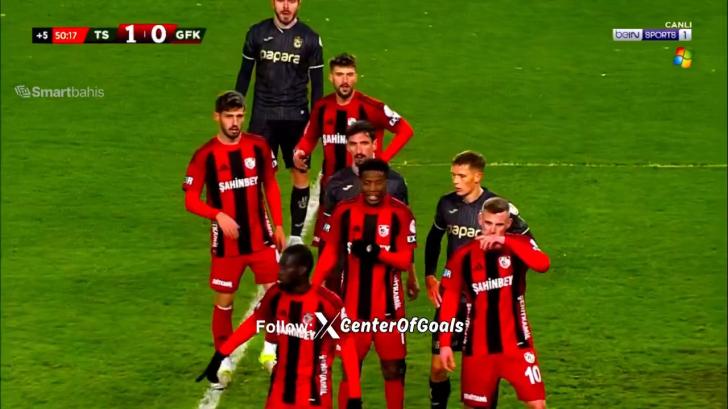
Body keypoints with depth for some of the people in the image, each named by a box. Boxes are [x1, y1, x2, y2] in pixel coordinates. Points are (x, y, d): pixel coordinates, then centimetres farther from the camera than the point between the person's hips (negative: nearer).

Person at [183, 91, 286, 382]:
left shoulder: (258, 146, -2)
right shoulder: (205, 155, -11)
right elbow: (190, 200, -9)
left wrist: (278, 225, 8)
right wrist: (218, 215, -25)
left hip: (261, 238, 2)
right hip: (227, 243, -2)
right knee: (224, 301, 7)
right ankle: (224, 359, 22)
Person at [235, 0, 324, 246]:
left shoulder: (310, 38, -1)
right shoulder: (257, 33, 1)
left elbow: (317, 83, 4)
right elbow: (245, 74, 9)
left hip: (296, 116, 0)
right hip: (263, 116, 0)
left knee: (300, 175, 2)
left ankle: (296, 235, 14)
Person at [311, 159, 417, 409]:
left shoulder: (400, 214, -8)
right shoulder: (344, 211, -2)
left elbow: (406, 260, -9)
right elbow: (330, 254, 3)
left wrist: (376, 253, -24)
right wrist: (312, 288, -6)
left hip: (388, 306, -1)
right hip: (352, 305, 1)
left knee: (393, 368, 6)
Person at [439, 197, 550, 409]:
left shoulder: (519, 245, -4)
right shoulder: (463, 256, -3)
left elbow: (543, 264, -25)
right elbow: (450, 300, 1)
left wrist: (506, 242, -32)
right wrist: (445, 343, -5)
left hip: (515, 344, -1)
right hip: (478, 347, 1)